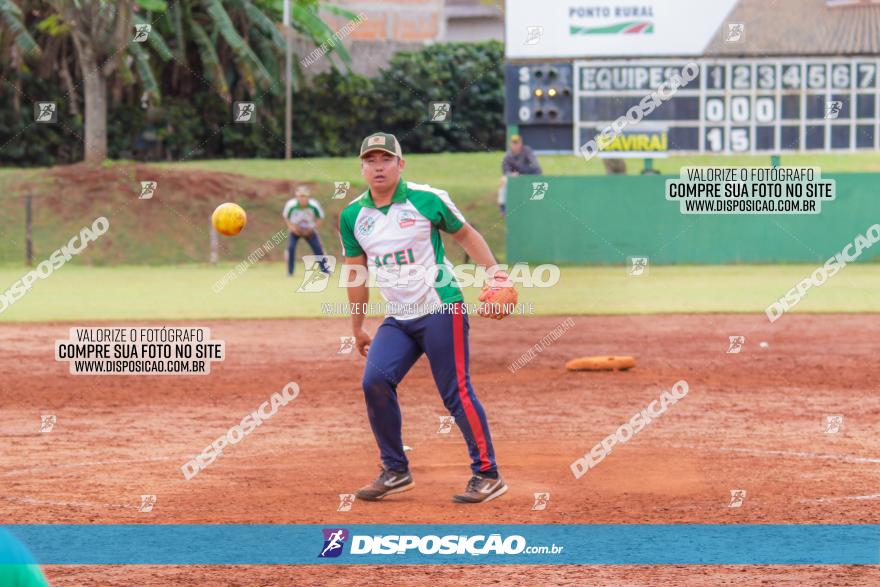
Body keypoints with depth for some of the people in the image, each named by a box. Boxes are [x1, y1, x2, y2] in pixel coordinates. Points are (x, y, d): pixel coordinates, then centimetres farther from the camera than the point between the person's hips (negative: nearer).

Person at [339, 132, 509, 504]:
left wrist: (492, 270, -8)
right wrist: (357, 327, 20)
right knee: (375, 381, -12)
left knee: (456, 391, -8)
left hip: (441, 309, -5)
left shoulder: (426, 199, -6)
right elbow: (355, 271, 15)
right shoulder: (353, 216, 6)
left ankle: (487, 476, 1)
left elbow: (464, 234, 6)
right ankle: (395, 472, 2)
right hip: (397, 318, 5)